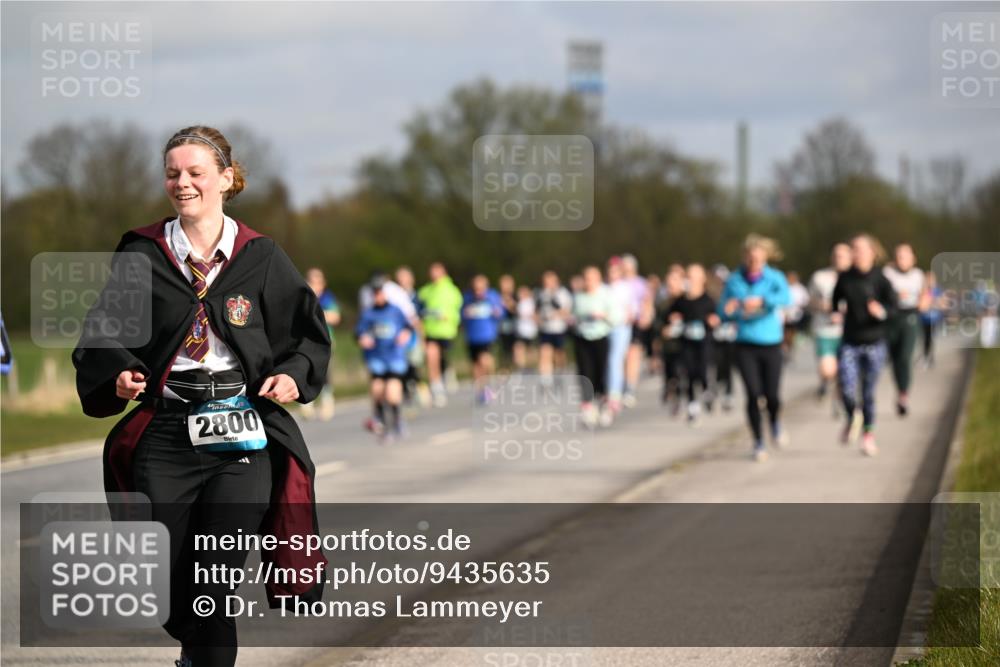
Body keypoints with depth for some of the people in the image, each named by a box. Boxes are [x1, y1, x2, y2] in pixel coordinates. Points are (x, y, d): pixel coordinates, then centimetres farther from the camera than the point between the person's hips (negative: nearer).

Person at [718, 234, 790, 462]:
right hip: (746, 344, 1)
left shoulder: (774, 278, -3)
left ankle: (775, 424, 31)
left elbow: (785, 297, -23)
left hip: (770, 343, -1)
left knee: (772, 395, -4)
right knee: (753, 394, -9)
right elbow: (723, 312, 10)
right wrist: (729, 310, -14)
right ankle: (758, 443, 5)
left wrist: (762, 300, -39)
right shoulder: (734, 280, 4)